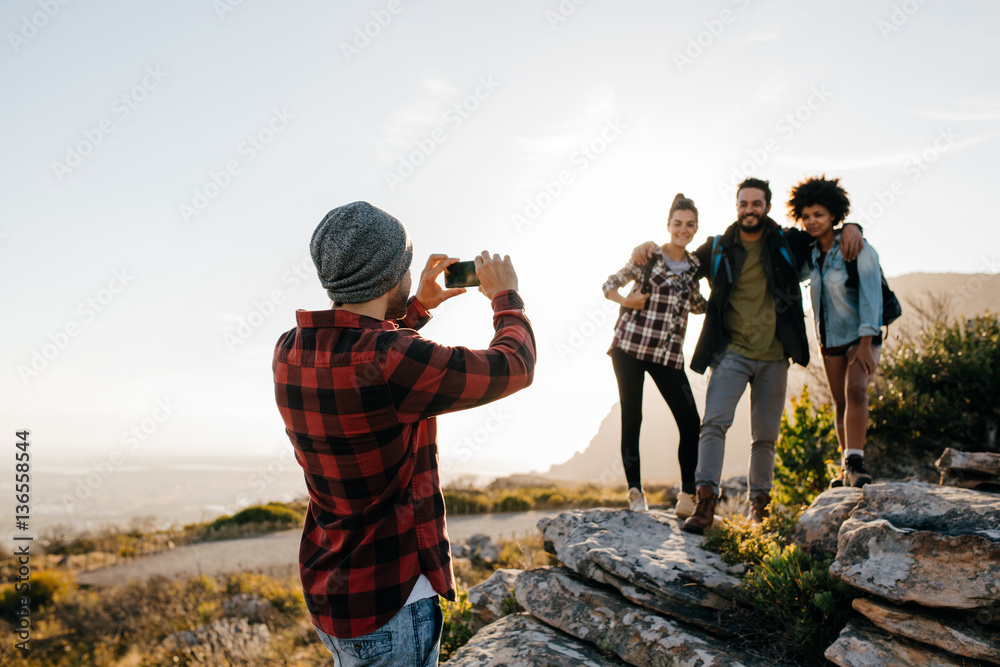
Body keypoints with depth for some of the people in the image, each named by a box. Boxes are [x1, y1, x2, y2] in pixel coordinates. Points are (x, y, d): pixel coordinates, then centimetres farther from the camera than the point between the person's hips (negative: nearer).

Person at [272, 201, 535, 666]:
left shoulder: (290, 352, -4)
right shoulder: (394, 363, -28)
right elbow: (513, 366, -15)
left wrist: (419, 307, 19)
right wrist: (505, 297, 3)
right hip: (387, 608, -8)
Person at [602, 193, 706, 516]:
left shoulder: (694, 266, 12)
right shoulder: (648, 255, 0)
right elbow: (610, 284, 4)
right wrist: (625, 301, -14)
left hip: (669, 354, 4)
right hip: (631, 346, -3)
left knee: (690, 421, -6)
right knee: (631, 418, 1)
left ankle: (688, 495, 4)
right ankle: (635, 492, 11)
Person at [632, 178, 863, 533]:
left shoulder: (788, 243, 8)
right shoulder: (717, 249, 7)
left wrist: (850, 228, 0)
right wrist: (647, 251, 1)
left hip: (774, 357, 1)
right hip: (732, 352, -1)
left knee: (765, 436, 8)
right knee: (714, 421, -19)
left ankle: (759, 502, 23)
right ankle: (705, 502, -22)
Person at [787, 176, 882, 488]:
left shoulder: (859, 249, -13)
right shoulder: (811, 253, 4)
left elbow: (871, 296, -18)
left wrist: (865, 345, -23)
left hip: (862, 335, -6)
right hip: (830, 337, 6)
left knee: (856, 390, -25)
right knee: (840, 401, 8)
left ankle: (854, 462, -29)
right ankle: (847, 469, 16)